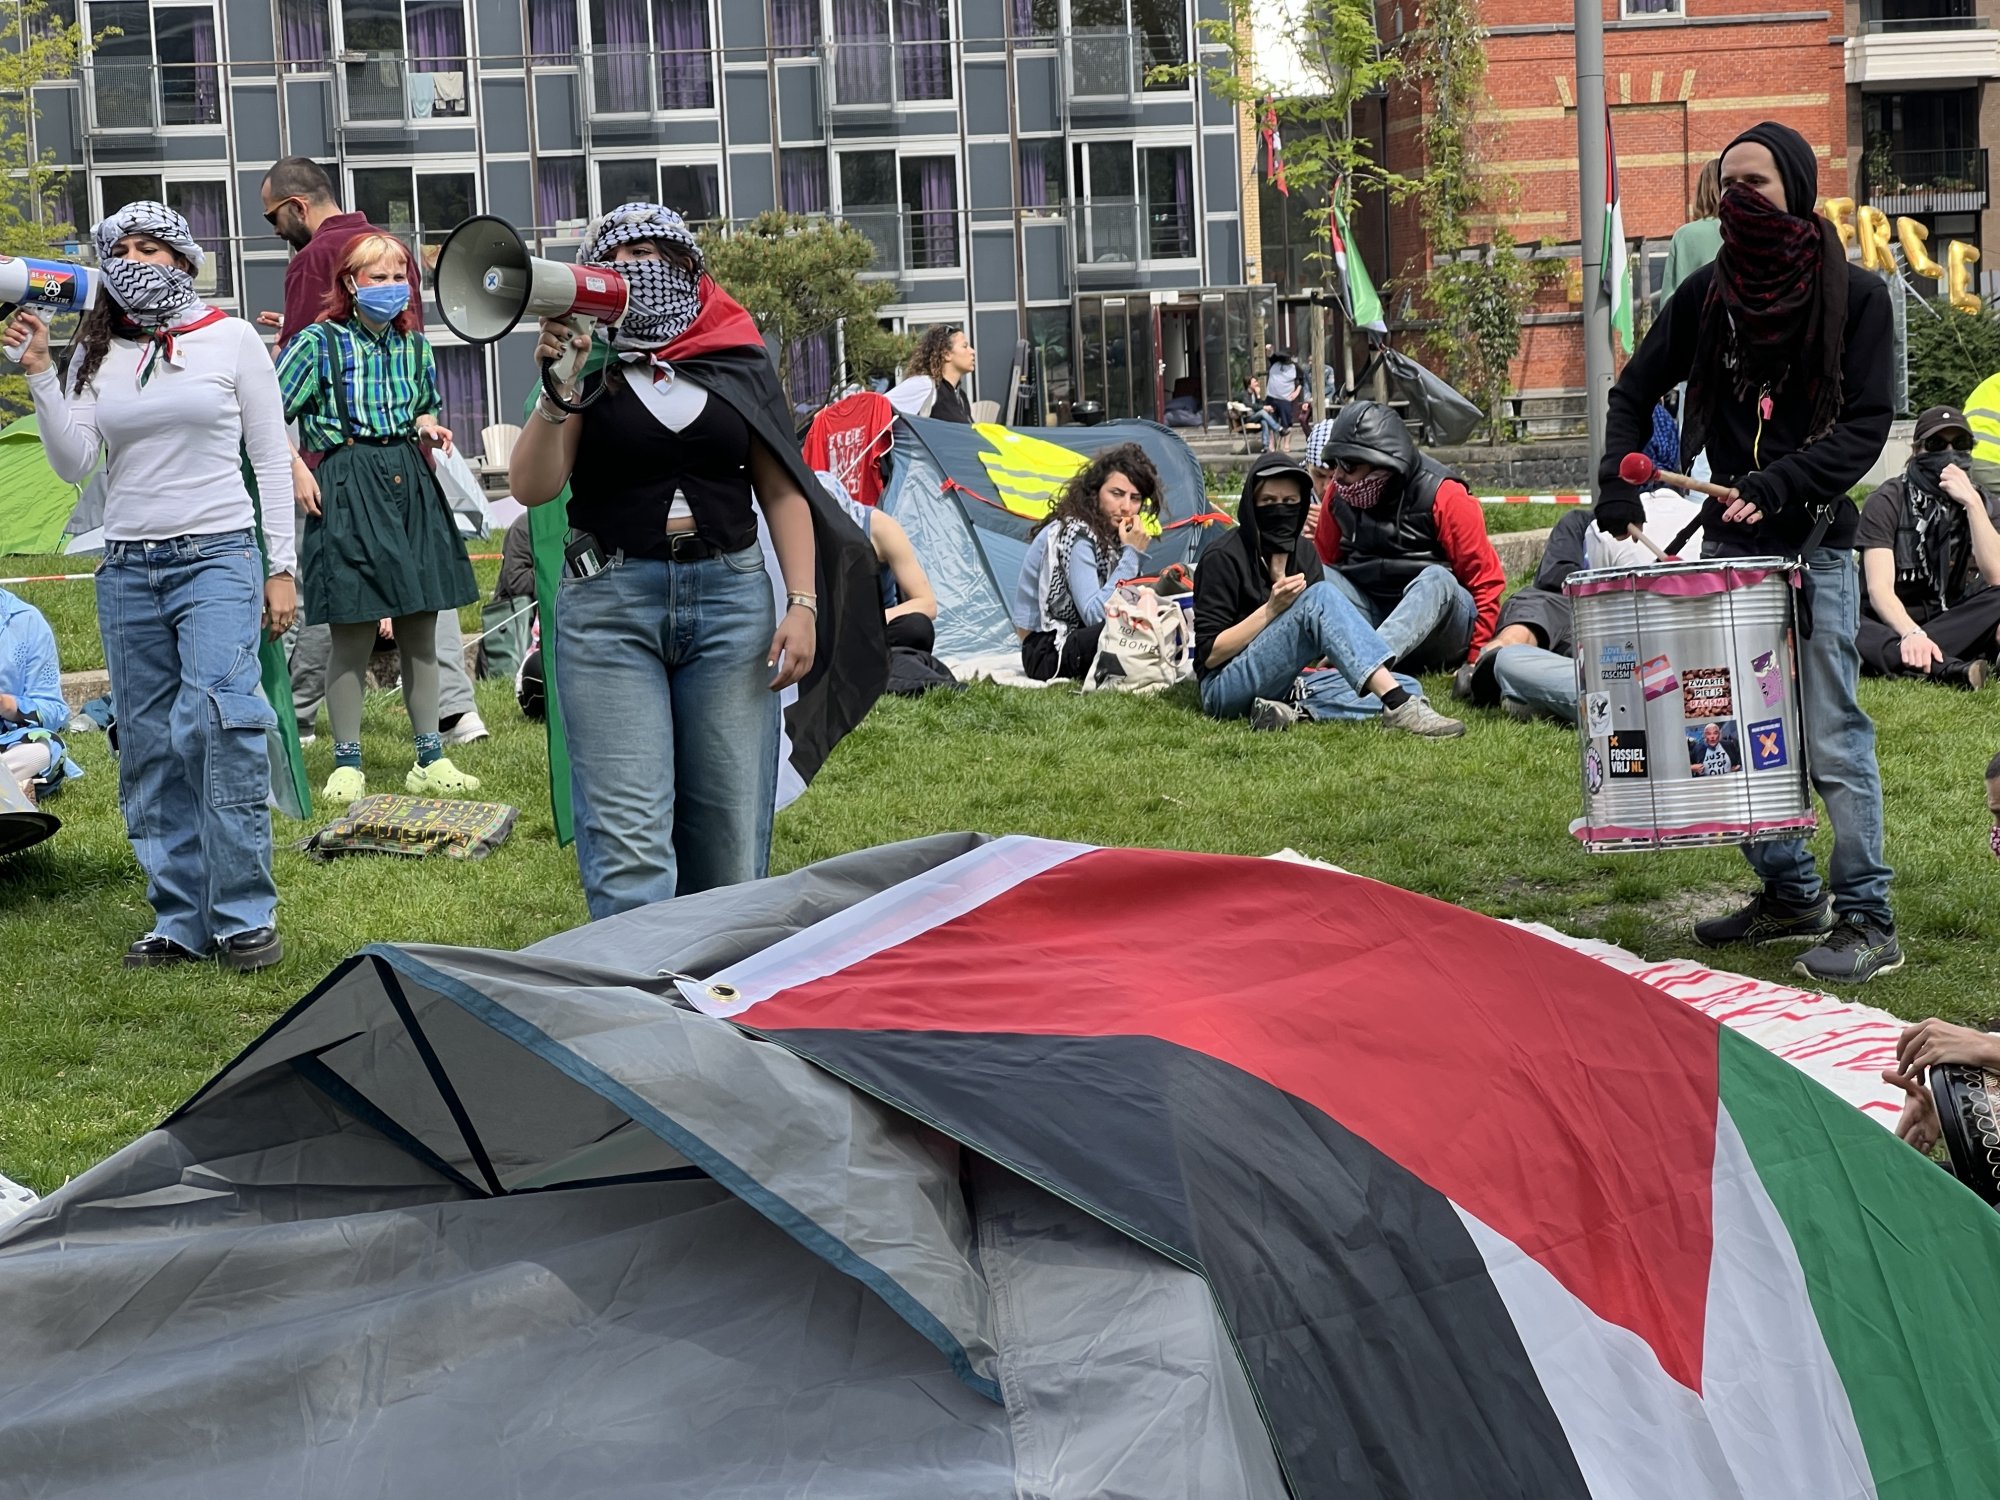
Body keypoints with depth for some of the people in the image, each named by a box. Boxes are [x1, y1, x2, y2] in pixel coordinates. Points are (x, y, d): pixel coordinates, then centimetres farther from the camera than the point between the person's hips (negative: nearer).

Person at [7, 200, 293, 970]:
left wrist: (281, 568, -2)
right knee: (148, 748, 5)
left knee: (217, 722, -19)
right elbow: (74, 463, 1)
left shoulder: (232, 339, 2)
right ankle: (181, 920, 12)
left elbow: (272, 459, 2)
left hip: (217, 559, -4)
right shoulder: (97, 356, 9)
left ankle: (244, 915, -12)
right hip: (127, 567, 4)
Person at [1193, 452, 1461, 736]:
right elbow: (1209, 653, -12)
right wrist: (1271, 609, -19)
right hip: (1226, 688, -7)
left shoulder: (1303, 551, 12)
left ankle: (1296, 712, -27)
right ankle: (1399, 708, -42)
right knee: (1322, 597, -29)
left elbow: (1313, 653, 11)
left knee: (1408, 688, -11)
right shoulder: (1222, 559, -7)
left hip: (1287, 683, 7)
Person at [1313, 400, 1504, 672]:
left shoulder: (1444, 497, -11)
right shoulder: (1341, 496, 2)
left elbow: (1486, 581, -9)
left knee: (1435, 580, -35)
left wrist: (1476, 658, -15)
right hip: (1372, 619, 5)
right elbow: (1323, 562, 11)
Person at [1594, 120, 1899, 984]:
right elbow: (1635, 392, 14)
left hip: (1814, 544, -5)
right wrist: (1618, 491, -1)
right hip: (1727, 543, 5)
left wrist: (1780, 483, -23)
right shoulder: (1708, 292, 7)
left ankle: (1867, 920, 2)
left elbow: (1866, 425, -9)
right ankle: (1790, 895, 22)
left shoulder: (1854, 295, -4)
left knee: (1832, 741, -4)